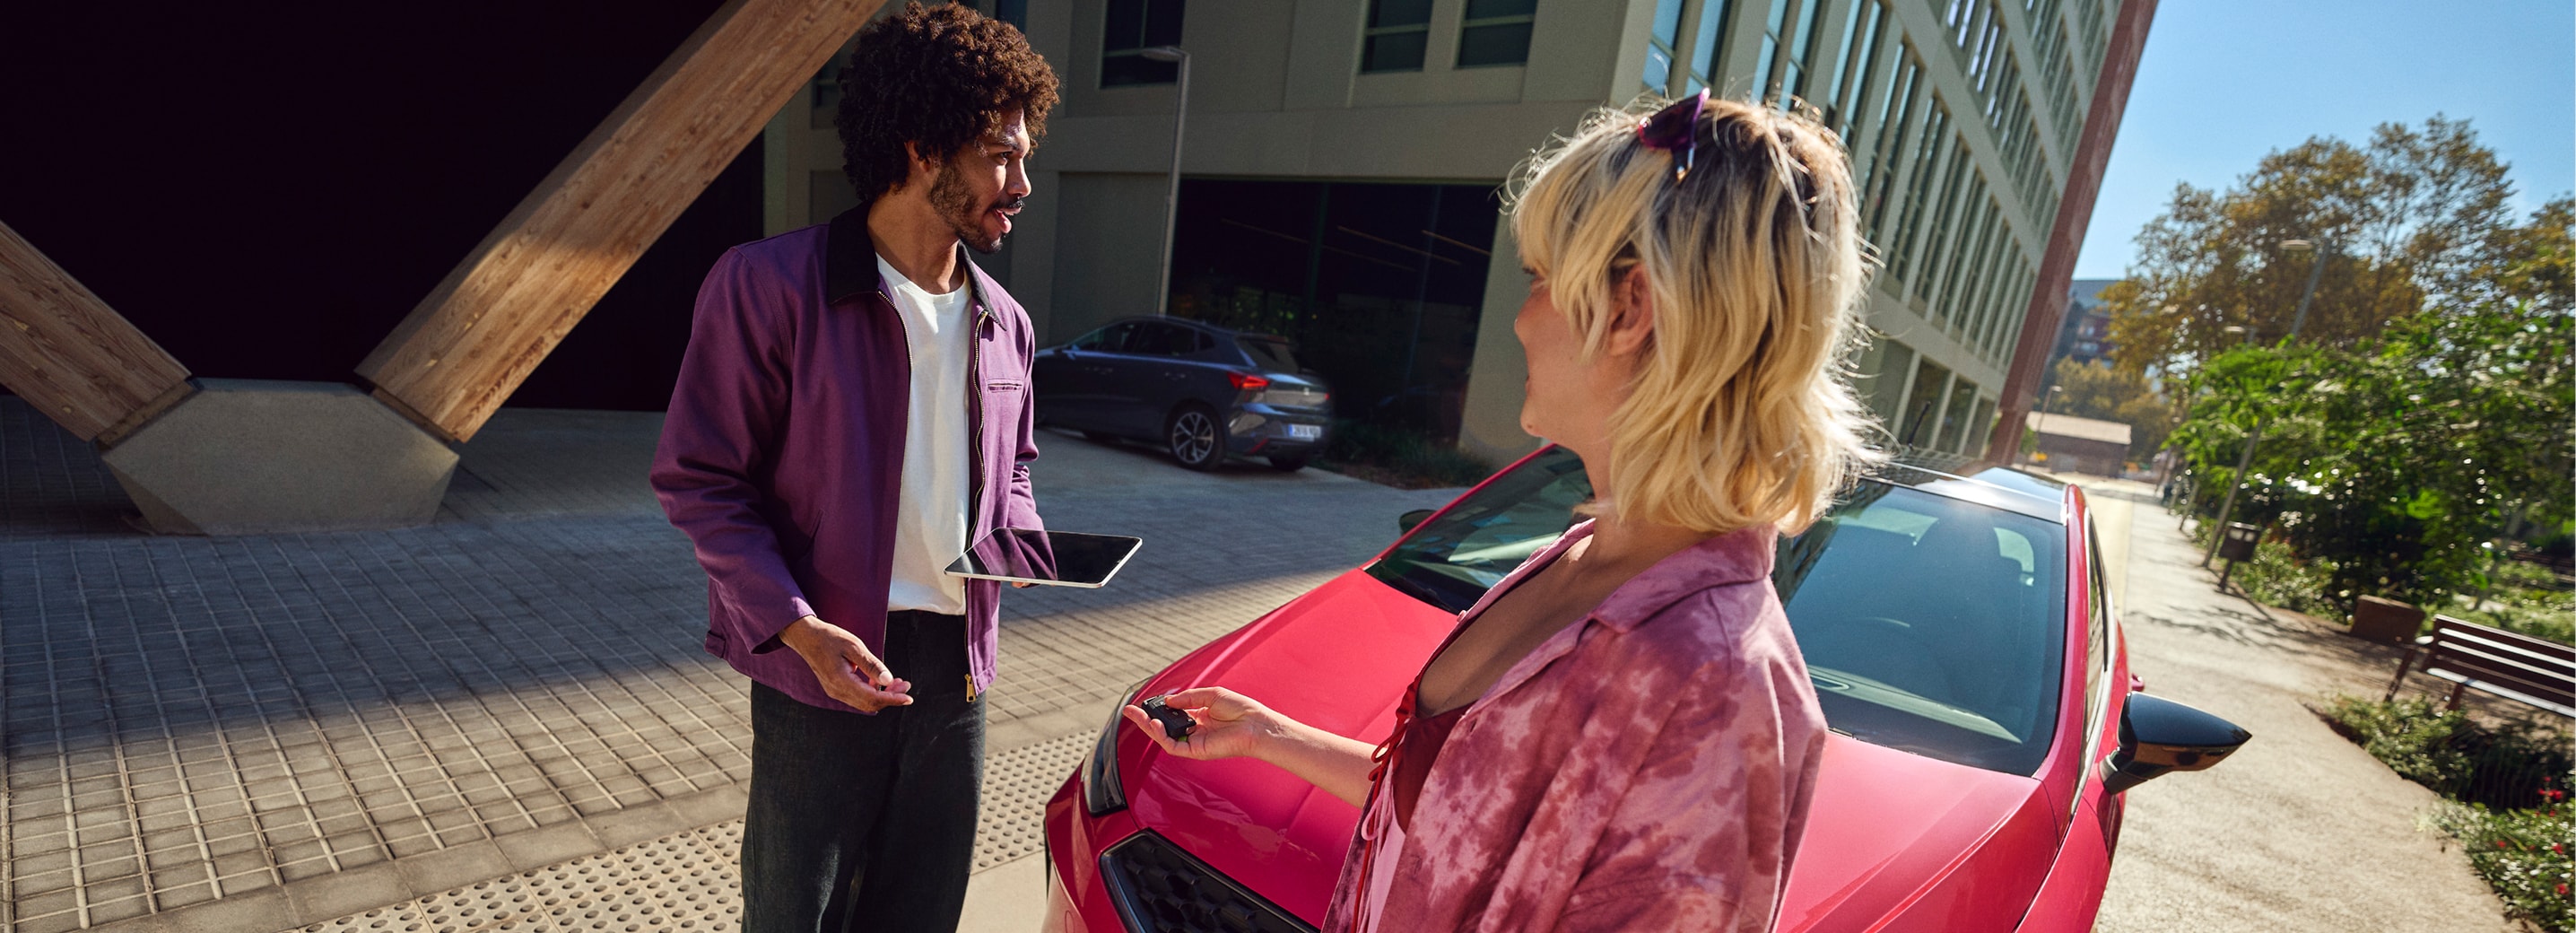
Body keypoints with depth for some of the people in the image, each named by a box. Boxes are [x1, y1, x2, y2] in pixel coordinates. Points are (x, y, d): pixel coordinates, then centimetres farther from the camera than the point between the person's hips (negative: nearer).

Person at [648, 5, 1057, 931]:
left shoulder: (1003, 323, 5)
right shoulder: (770, 285, -13)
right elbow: (699, 479, -10)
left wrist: (1022, 539, -2)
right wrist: (799, 627, -20)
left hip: (956, 657, 5)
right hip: (828, 662, -5)